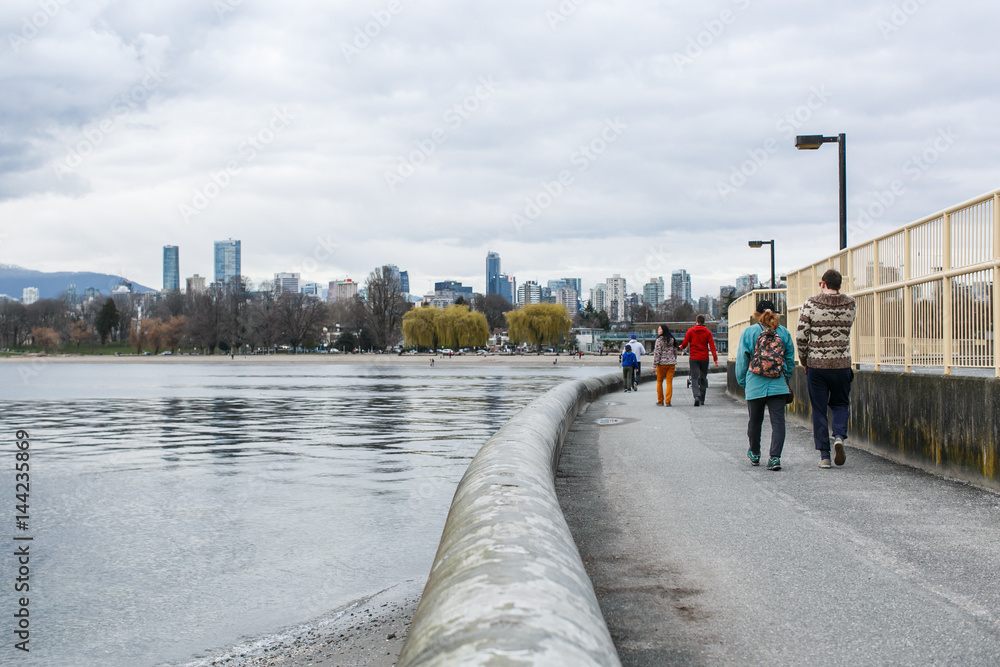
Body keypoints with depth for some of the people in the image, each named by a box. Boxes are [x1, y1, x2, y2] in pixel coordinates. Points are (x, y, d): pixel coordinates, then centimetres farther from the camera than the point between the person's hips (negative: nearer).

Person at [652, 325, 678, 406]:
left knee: (659, 382, 9)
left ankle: (660, 401, 12)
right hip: (671, 363, 5)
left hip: (662, 363, -5)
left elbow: (657, 353, -11)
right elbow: (675, 352, 17)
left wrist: (654, 365, -9)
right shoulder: (672, 340, 11)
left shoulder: (659, 340, -8)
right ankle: (667, 401, -4)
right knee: (669, 382, 2)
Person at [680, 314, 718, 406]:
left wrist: (681, 347, 21)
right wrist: (715, 358, -6)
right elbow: (712, 346, -4)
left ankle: (697, 396, -28)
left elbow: (685, 343, -2)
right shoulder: (708, 332, 3)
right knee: (703, 378, 12)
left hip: (694, 358, -2)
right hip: (704, 358, 2)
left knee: (695, 378, -5)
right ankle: (702, 400, 15)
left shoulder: (690, 331, -1)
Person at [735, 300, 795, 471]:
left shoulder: (749, 332, -1)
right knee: (778, 421, 0)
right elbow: (790, 360, 11)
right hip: (778, 385, 0)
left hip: (755, 385, 0)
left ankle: (754, 454, 32)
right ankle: (775, 457, -12)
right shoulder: (784, 332, 4)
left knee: (755, 420, 15)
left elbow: (742, 360, 1)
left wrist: (742, 382, 12)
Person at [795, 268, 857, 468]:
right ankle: (839, 436, -8)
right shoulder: (850, 305, -1)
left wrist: (804, 361, 4)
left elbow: (801, 336, -8)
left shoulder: (811, 304, -7)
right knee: (840, 404, 19)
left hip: (816, 364, -1)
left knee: (819, 409, 7)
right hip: (842, 364, 1)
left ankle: (824, 455, 6)